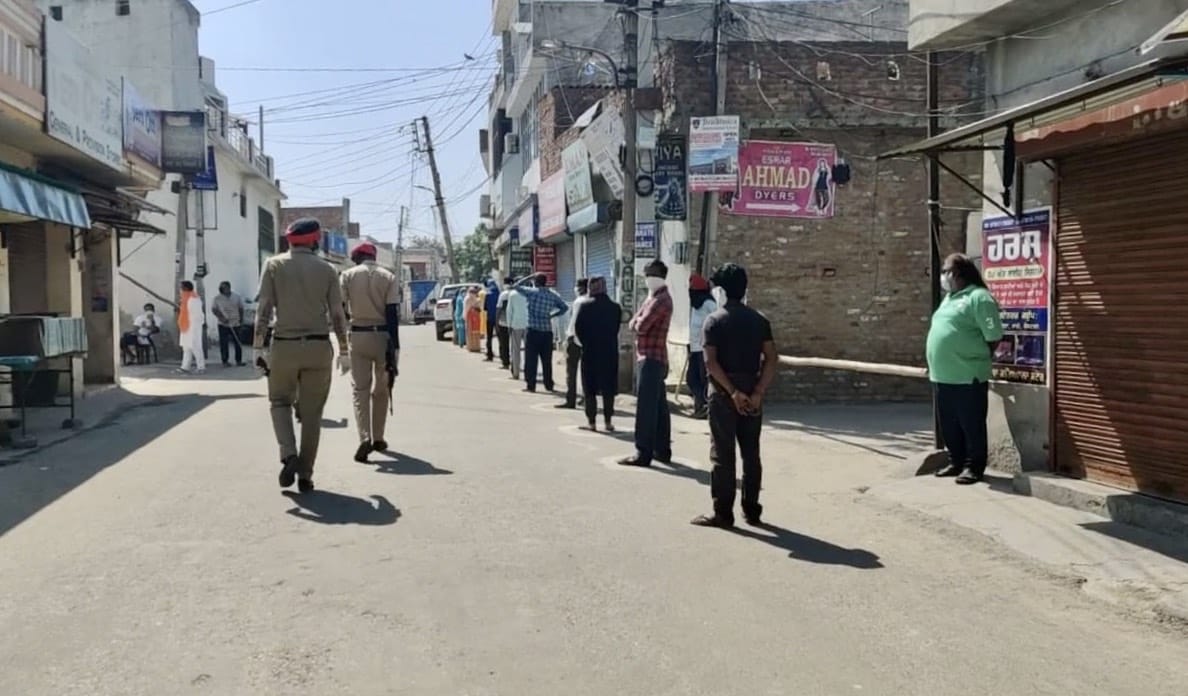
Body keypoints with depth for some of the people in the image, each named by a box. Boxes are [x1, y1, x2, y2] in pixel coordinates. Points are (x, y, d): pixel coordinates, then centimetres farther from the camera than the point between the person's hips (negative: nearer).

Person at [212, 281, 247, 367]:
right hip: (223, 324, -1)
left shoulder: (236, 297, 7)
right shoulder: (217, 298, 2)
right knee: (224, 343, -1)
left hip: (235, 324, 1)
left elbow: (240, 309, 12)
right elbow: (214, 309, 1)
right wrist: (221, 318, -14)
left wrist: (241, 320, 4)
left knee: (238, 342, 2)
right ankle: (225, 361, 6)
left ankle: (239, 360, 11)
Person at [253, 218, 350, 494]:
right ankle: (305, 475, 11)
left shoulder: (274, 265, 2)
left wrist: (258, 347, -3)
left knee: (280, 402, 19)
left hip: (284, 346, 0)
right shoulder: (327, 269, 3)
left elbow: (264, 309, -5)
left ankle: (289, 455, -2)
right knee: (311, 413, 8)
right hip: (318, 347, 0)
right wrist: (344, 350, 8)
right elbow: (337, 314, 1)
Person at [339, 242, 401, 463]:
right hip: (383, 336, 1)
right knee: (381, 389, 14)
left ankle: (365, 438, -16)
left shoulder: (347, 276, 2)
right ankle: (378, 439, 22)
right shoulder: (388, 277, 1)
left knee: (360, 389, 1)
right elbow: (392, 313, -5)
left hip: (358, 336, -1)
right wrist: (394, 347, -6)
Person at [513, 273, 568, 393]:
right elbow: (565, 307, 9)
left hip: (533, 331, -4)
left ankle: (531, 386, 0)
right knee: (547, 360, 10)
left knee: (531, 360, 1)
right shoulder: (553, 295, 6)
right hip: (547, 331, 4)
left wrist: (529, 278, 12)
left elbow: (516, 286, 8)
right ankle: (549, 385, 14)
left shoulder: (531, 292, -6)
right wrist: (553, 315, 12)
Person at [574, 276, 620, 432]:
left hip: (590, 351, -2)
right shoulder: (615, 307, 0)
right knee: (608, 389, 9)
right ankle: (608, 421, 10)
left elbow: (577, 329, -7)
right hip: (610, 352, 2)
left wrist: (585, 342, 8)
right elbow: (617, 328, 2)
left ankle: (592, 422, 6)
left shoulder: (585, 306, -8)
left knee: (590, 389, 6)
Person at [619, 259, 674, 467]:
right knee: (659, 406, 12)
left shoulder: (661, 300, -14)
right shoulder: (654, 297, 18)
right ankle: (662, 450, 19)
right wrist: (639, 322, -3)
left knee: (646, 407, -10)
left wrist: (639, 321, 0)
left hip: (652, 358, -10)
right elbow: (634, 323, 16)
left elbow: (641, 327, -19)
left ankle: (643, 453, -10)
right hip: (654, 357, 10)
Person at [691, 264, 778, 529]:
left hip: (724, 393, -4)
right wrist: (757, 393, -7)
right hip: (752, 393, 4)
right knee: (751, 453, 11)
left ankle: (723, 513, 3)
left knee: (723, 454, 0)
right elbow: (772, 359, -3)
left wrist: (733, 392, -14)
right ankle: (751, 510, 16)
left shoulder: (715, 320, -5)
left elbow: (710, 362, -15)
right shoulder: (759, 320, 6)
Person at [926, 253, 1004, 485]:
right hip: (943, 376, 9)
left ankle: (974, 467, 10)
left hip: (968, 376, -9)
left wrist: (978, 359, -5)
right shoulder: (949, 298, 18)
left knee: (972, 425, 1)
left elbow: (993, 336, -14)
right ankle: (957, 462, 27)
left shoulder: (979, 297, -11)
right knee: (949, 424, 15)